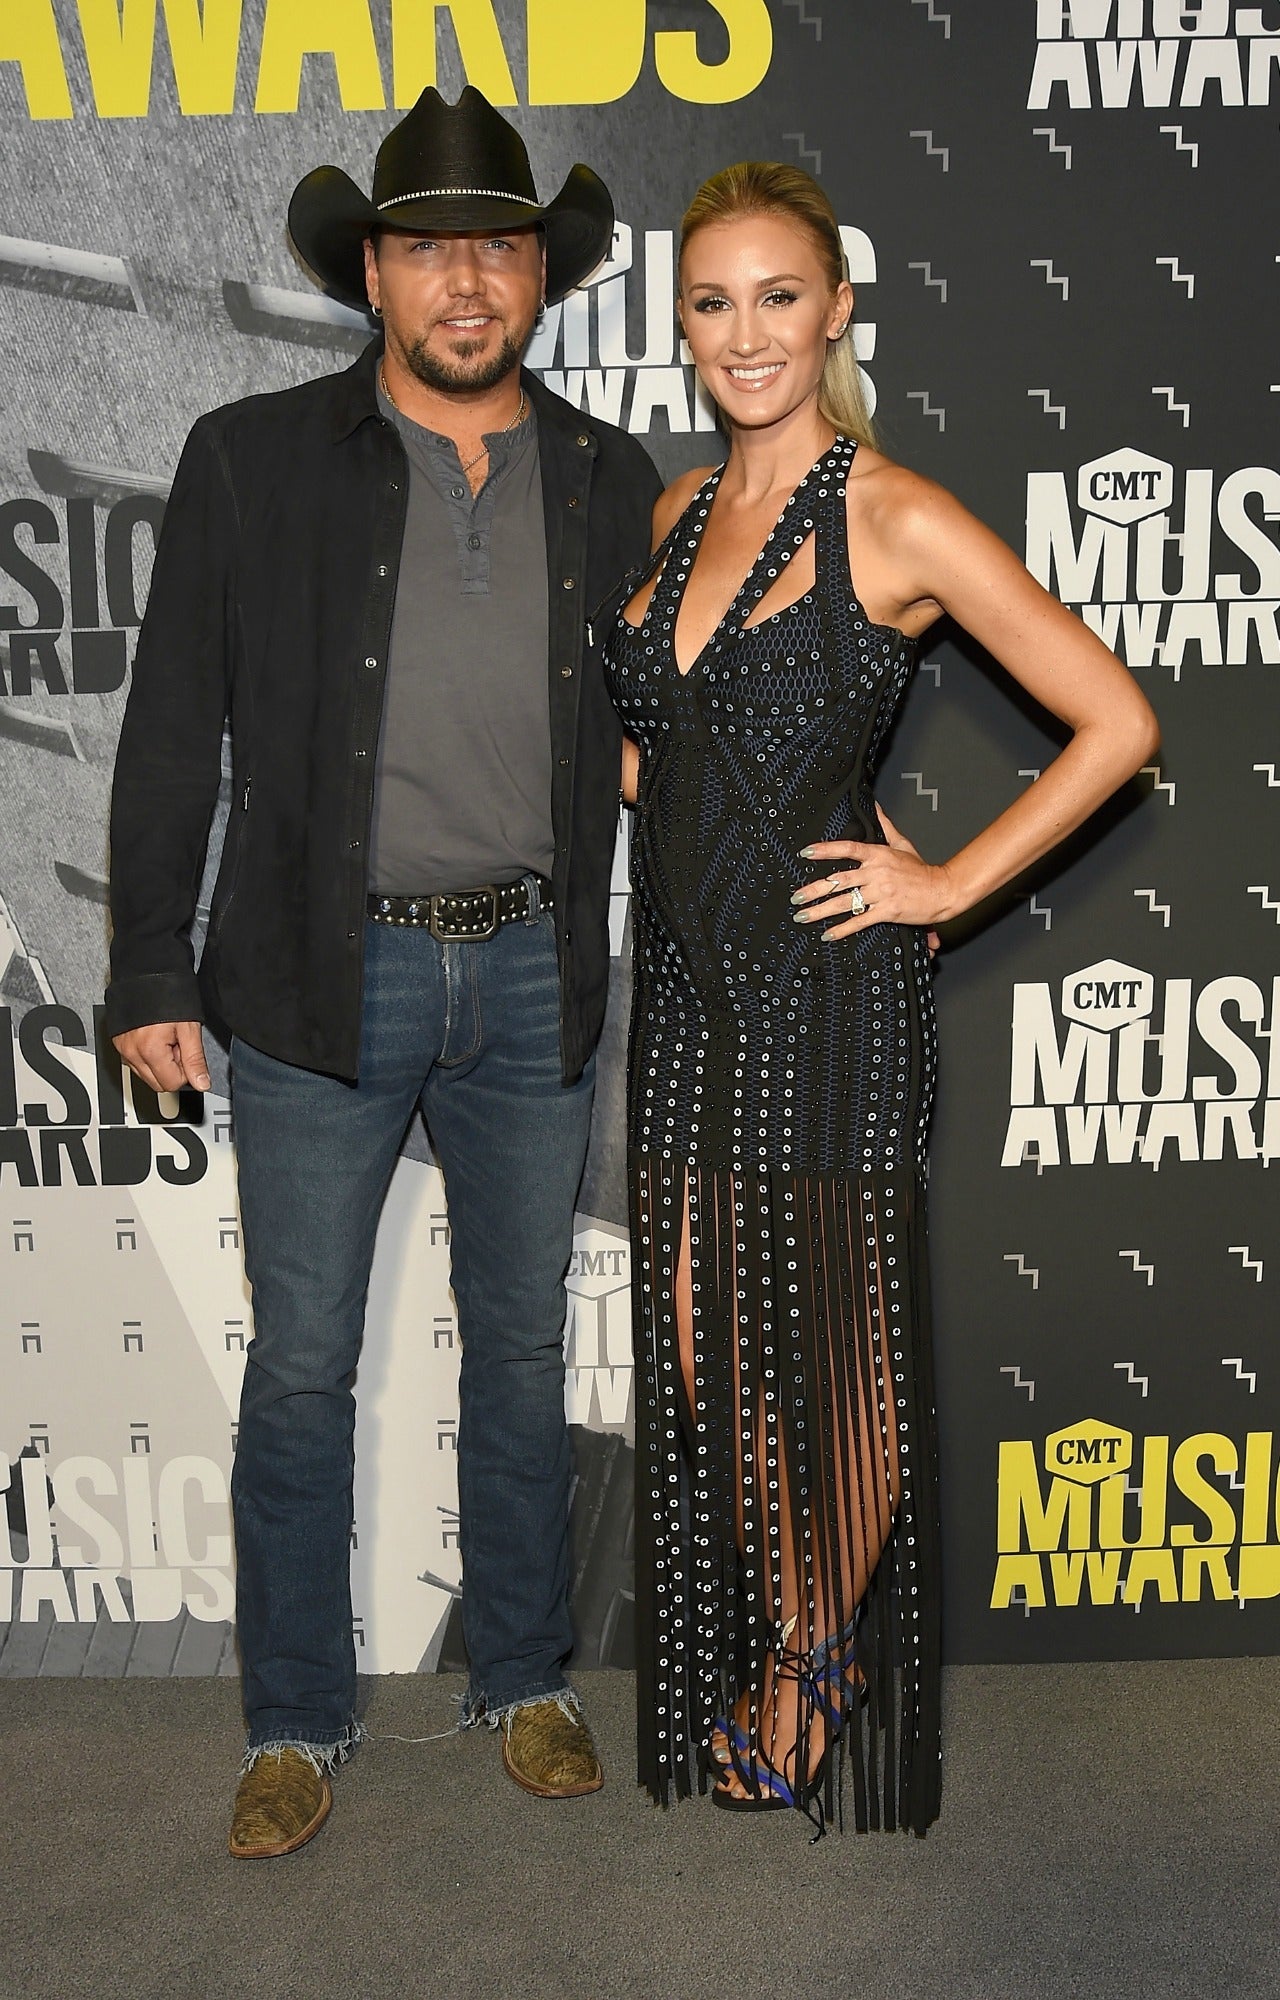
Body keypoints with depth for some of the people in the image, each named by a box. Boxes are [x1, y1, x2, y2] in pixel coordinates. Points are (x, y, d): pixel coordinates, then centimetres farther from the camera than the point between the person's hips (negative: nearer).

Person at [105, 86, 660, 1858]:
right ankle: (297, 1725, 25)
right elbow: (174, 732, -1)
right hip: (323, 977, -2)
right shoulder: (253, 463, -1)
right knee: (301, 1366, 6)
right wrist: (149, 972, -4)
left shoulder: (611, 485, 7)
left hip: (530, 977, 2)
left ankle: (526, 1679, 33)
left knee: (522, 1348, 14)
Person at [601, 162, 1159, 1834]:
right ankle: (775, 1652, 34)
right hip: (688, 986, 6)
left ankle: (815, 1665, 33)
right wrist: (614, 766, 7)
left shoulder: (896, 522, -11)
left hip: (827, 992, -6)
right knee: (705, 1353, 13)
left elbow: (1116, 720, -11)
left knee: (840, 1362, 10)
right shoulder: (684, 509, 10)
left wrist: (949, 883, -11)